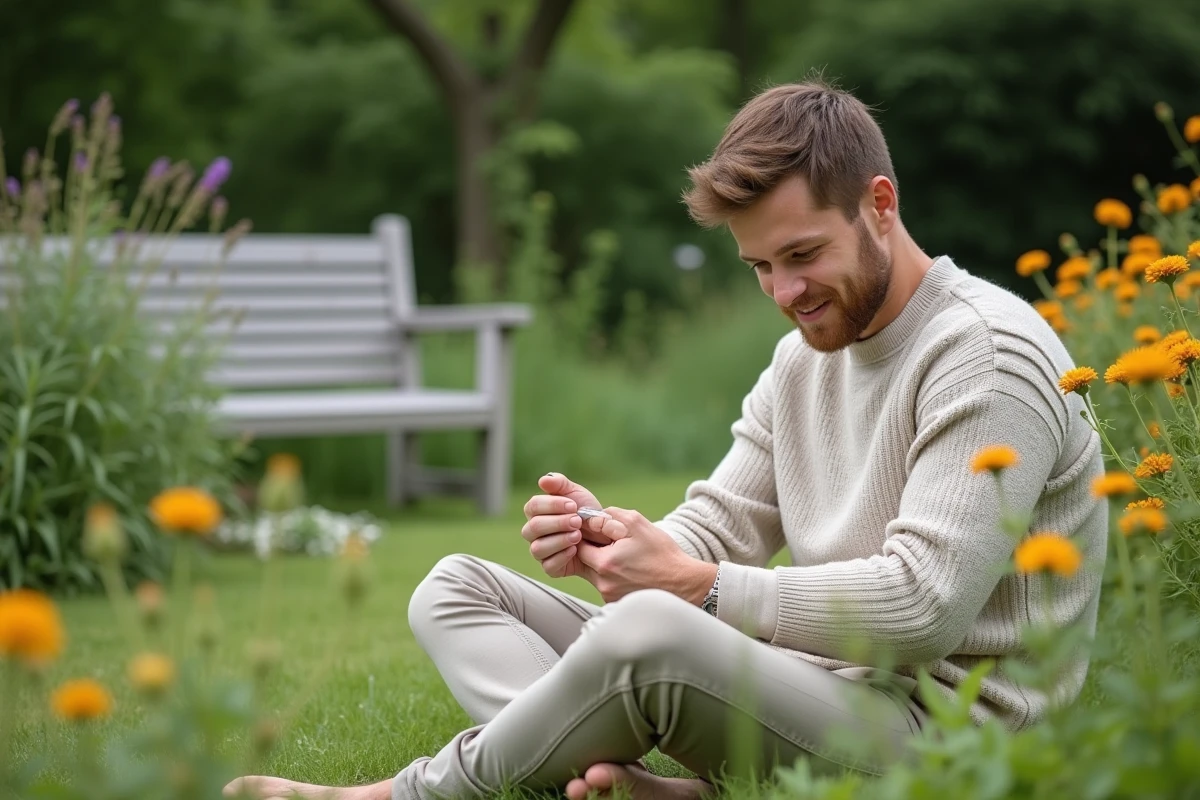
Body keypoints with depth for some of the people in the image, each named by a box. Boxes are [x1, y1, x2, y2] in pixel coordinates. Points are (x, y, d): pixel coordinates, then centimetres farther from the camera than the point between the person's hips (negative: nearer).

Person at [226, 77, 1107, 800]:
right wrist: (610, 544, -12)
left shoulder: (988, 357, -13)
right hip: (817, 690, 9)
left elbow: (924, 607, -21)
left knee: (652, 629, -39)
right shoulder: (804, 356, 16)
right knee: (456, 588, 3)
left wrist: (694, 585, -18)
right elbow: (716, 529, 11)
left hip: (943, 723, -9)